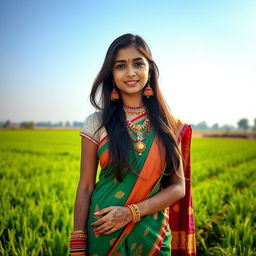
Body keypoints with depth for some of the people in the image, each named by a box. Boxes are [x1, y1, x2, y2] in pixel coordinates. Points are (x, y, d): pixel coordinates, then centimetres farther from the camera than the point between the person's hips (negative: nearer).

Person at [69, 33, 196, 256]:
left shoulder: (170, 126, -2)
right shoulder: (96, 123, -5)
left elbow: (178, 187, -2)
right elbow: (85, 187, -3)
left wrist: (131, 212, -15)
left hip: (153, 235, 1)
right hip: (104, 233, -1)